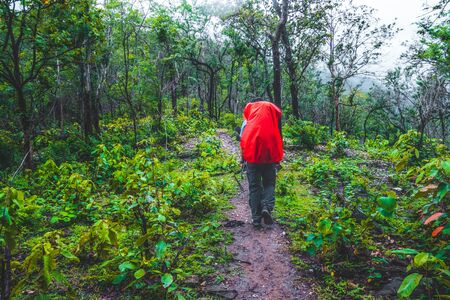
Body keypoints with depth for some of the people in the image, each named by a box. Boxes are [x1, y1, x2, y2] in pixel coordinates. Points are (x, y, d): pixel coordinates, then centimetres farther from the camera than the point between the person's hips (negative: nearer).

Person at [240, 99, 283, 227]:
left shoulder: (249, 107, 18)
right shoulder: (273, 108, 18)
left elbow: (242, 133, 11)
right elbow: (279, 132, 14)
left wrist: (243, 154, 16)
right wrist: (279, 156, 17)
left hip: (252, 151, 0)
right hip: (270, 151, 0)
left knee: (254, 185, 9)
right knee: (269, 183, 14)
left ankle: (256, 218, 7)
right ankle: (267, 207, -10)